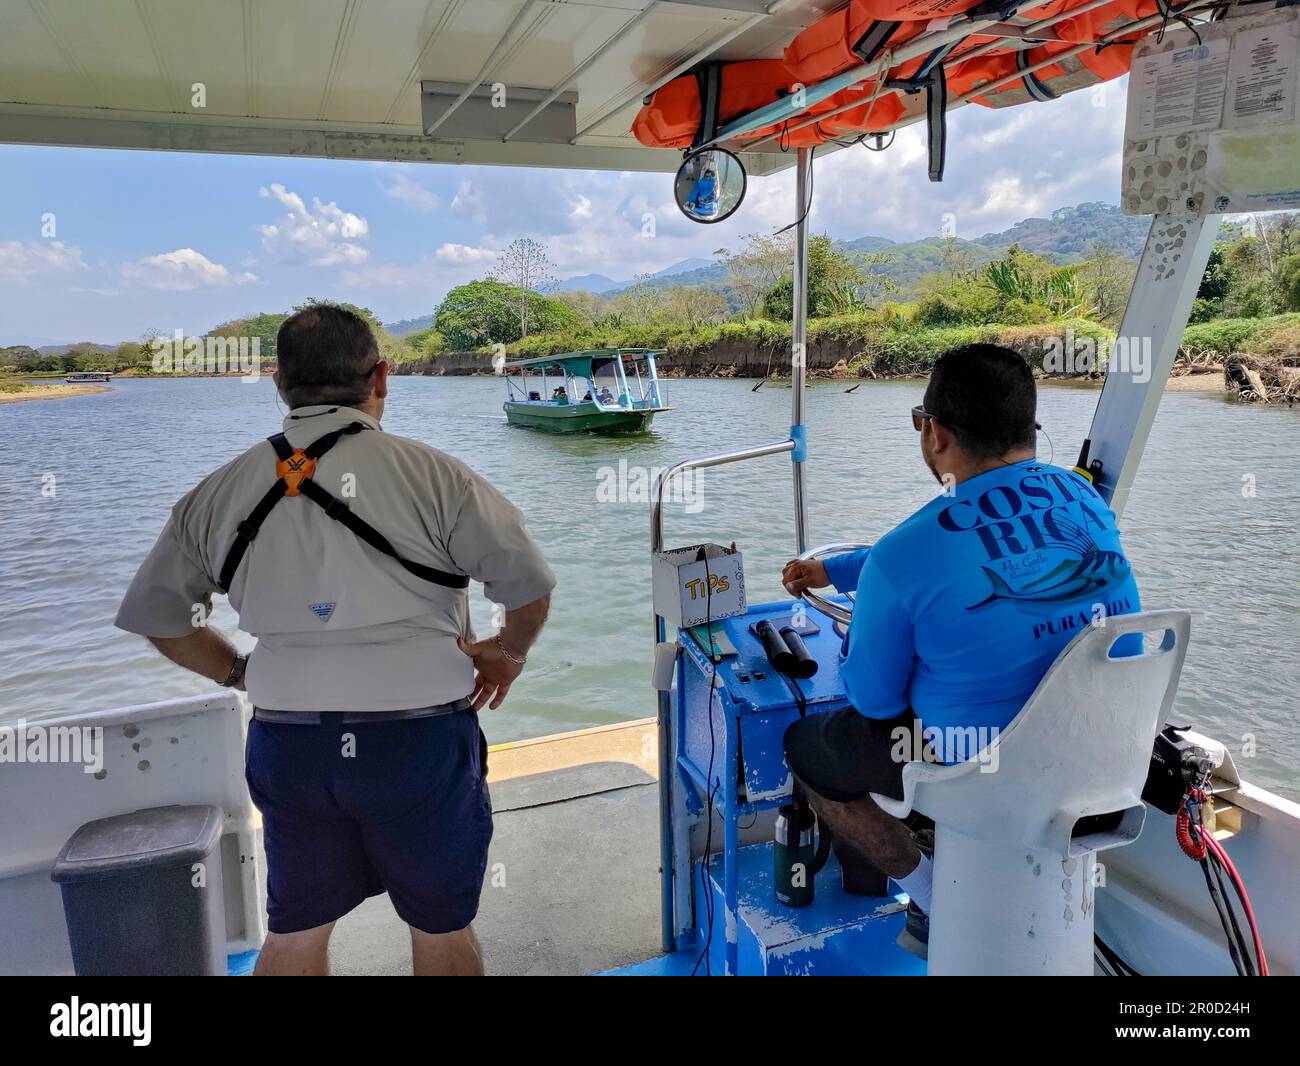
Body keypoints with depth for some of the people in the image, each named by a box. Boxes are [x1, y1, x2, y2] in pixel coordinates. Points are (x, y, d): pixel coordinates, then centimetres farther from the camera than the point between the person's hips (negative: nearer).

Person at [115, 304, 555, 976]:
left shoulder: (220, 492, 1)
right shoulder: (428, 474, -14)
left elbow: (151, 612, 12)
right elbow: (529, 586, -14)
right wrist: (509, 651, 5)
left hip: (287, 745, 4)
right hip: (419, 741, -3)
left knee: (293, 936, 24)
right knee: (441, 930, 18)